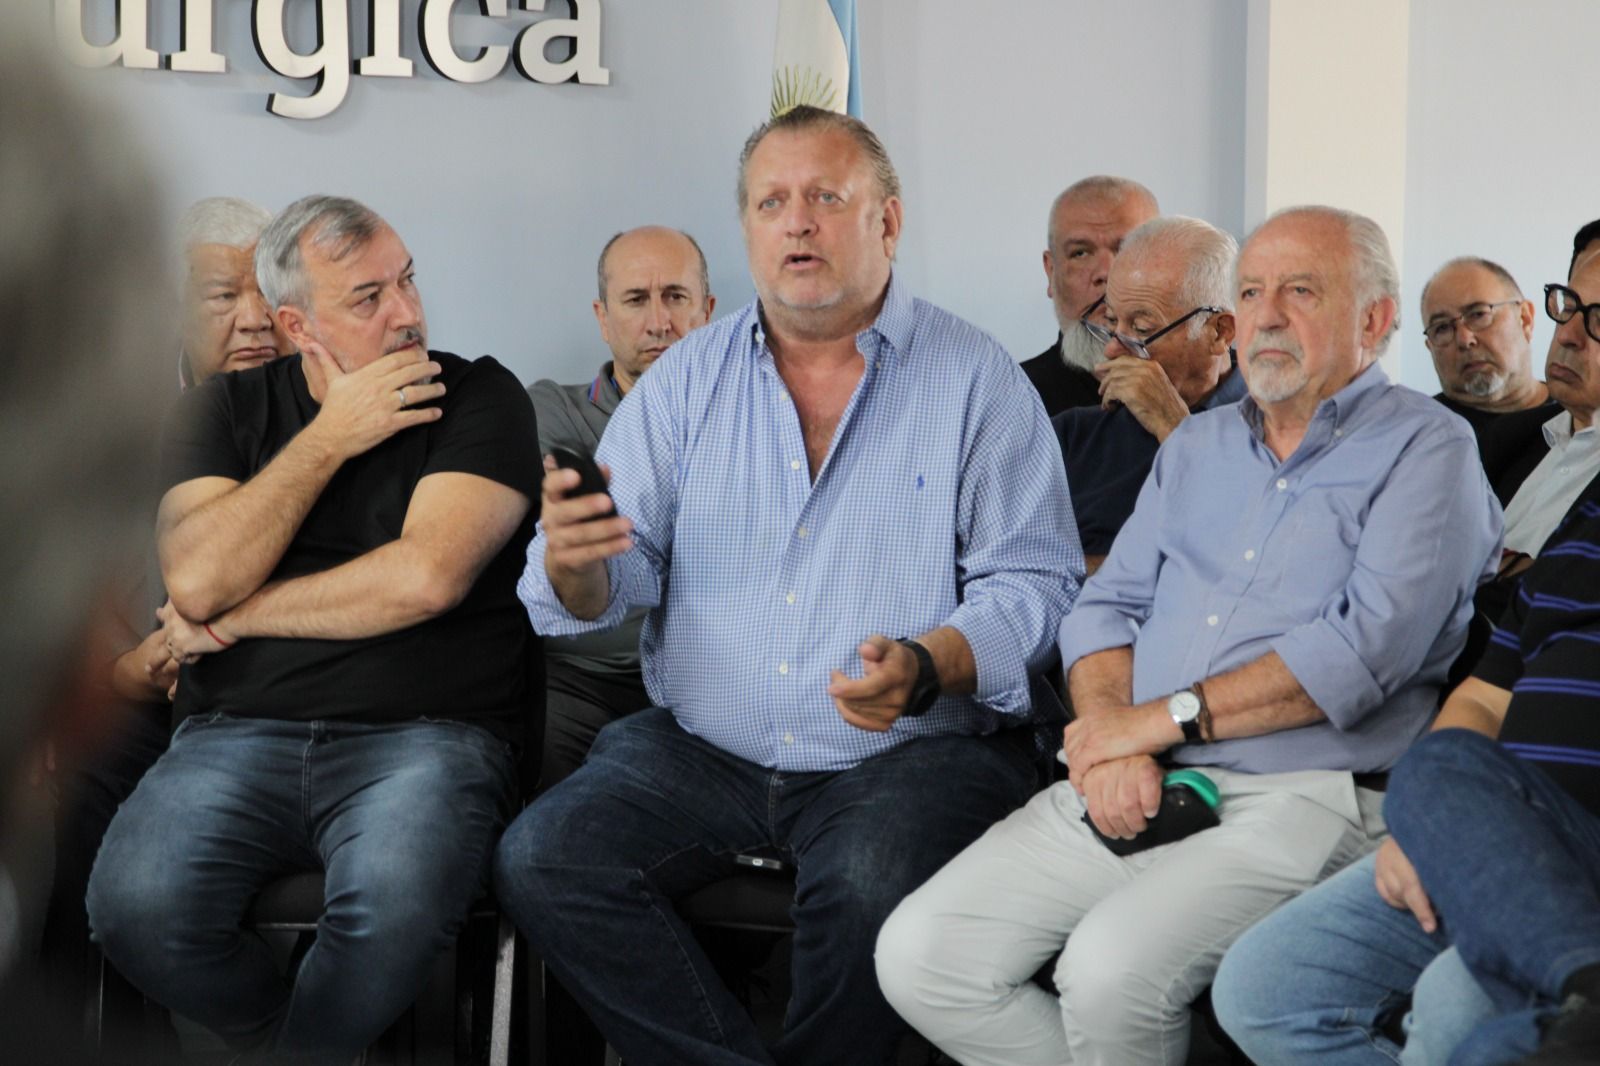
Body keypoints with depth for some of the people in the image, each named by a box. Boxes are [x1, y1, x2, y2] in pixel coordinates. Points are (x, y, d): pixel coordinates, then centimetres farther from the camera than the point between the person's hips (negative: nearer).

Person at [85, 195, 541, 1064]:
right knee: (133, 907, -27)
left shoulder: (480, 399, 5)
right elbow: (198, 580, -4)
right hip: (237, 733, 3)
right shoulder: (222, 409, 14)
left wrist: (237, 617, -2)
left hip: (421, 735, -2)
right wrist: (330, 438, -4)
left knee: (396, 903, -36)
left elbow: (426, 578, -11)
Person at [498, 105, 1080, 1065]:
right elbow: (605, 587, 6)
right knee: (541, 859, -19)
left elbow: (1035, 582, -3)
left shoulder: (977, 381, 2)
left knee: (871, 884, -34)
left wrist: (927, 668, -22)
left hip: (910, 753, -3)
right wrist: (572, 560, -19)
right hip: (702, 750, 4)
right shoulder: (689, 379, 11)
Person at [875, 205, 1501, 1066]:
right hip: (1130, 790, 6)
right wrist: (1111, 739, -6)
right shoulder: (1198, 445, 22)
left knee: (1111, 969, -31)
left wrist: (1158, 718, -12)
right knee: (919, 958, -11)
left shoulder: (1424, 448, 1)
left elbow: (1368, 646, -13)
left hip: (1302, 797, -6)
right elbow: (1108, 606, 17)